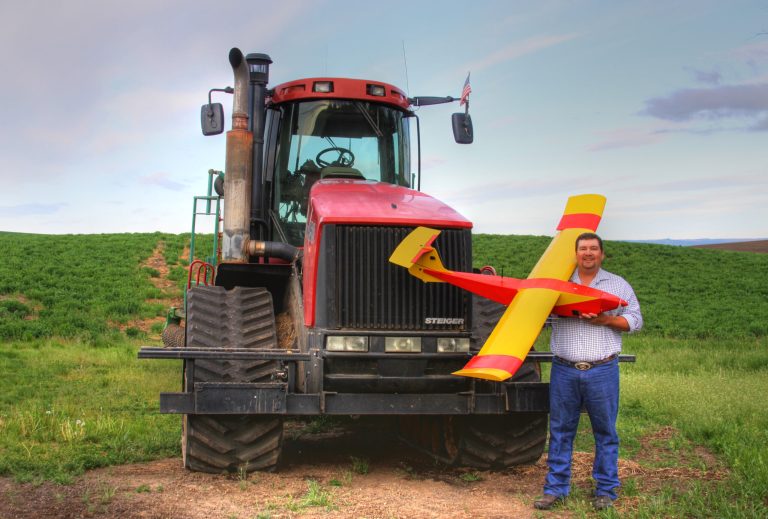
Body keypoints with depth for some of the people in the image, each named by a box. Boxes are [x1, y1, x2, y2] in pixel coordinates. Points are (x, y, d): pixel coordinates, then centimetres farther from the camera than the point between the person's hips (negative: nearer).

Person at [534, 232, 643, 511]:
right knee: (560, 431, 6)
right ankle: (556, 488, 14)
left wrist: (606, 320, -10)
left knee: (605, 432, 4)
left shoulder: (618, 285, 10)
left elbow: (635, 320, 7)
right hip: (564, 371, 1)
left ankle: (605, 490, 16)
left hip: (603, 371, -1)